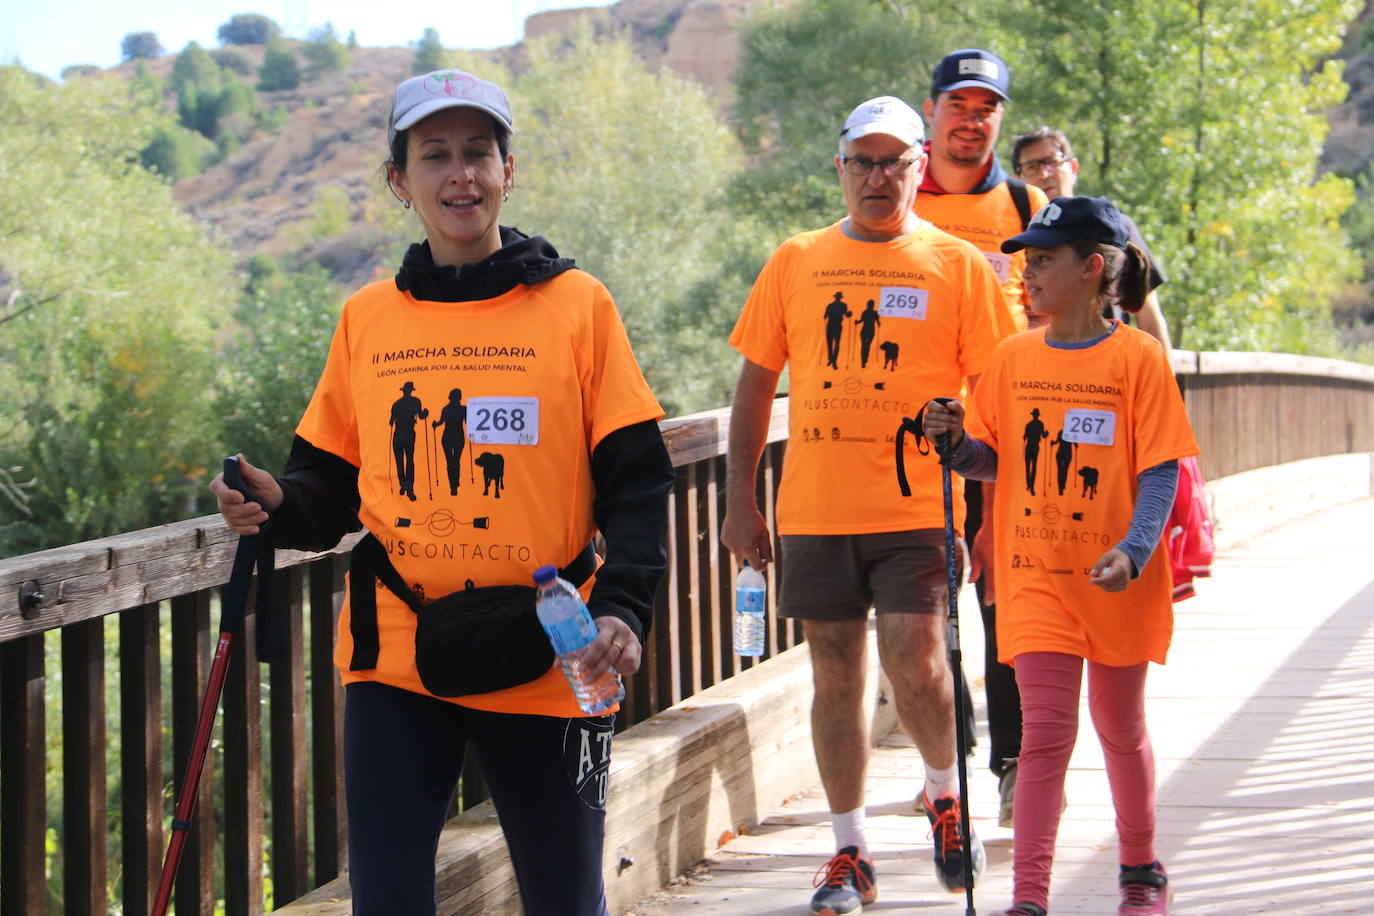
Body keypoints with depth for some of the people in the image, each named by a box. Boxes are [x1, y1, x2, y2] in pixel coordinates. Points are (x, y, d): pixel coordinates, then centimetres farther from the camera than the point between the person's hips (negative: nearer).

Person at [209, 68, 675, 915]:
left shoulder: (576, 304, 0)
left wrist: (623, 608, -16)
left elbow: (637, 481, -2)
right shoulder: (368, 318, 8)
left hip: (542, 664, -2)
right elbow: (333, 483, 13)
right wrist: (280, 507, -8)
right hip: (395, 656, 2)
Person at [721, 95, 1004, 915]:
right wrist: (741, 500, 6)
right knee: (836, 677, 6)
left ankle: (945, 794, 18)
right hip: (814, 508, 2)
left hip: (919, 506, -2)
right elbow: (756, 383, 11)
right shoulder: (796, 262, 9)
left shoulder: (959, 266, 3)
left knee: (915, 663, -12)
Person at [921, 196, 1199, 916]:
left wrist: (1134, 550, -21)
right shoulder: (1013, 357, 5)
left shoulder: (1138, 357, -7)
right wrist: (958, 443, -10)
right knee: (1046, 728, -6)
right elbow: (995, 463, 11)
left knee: (1120, 727, 13)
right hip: (1035, 574, 2)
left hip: (1117, 581, -2)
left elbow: (1160, 471, -9)